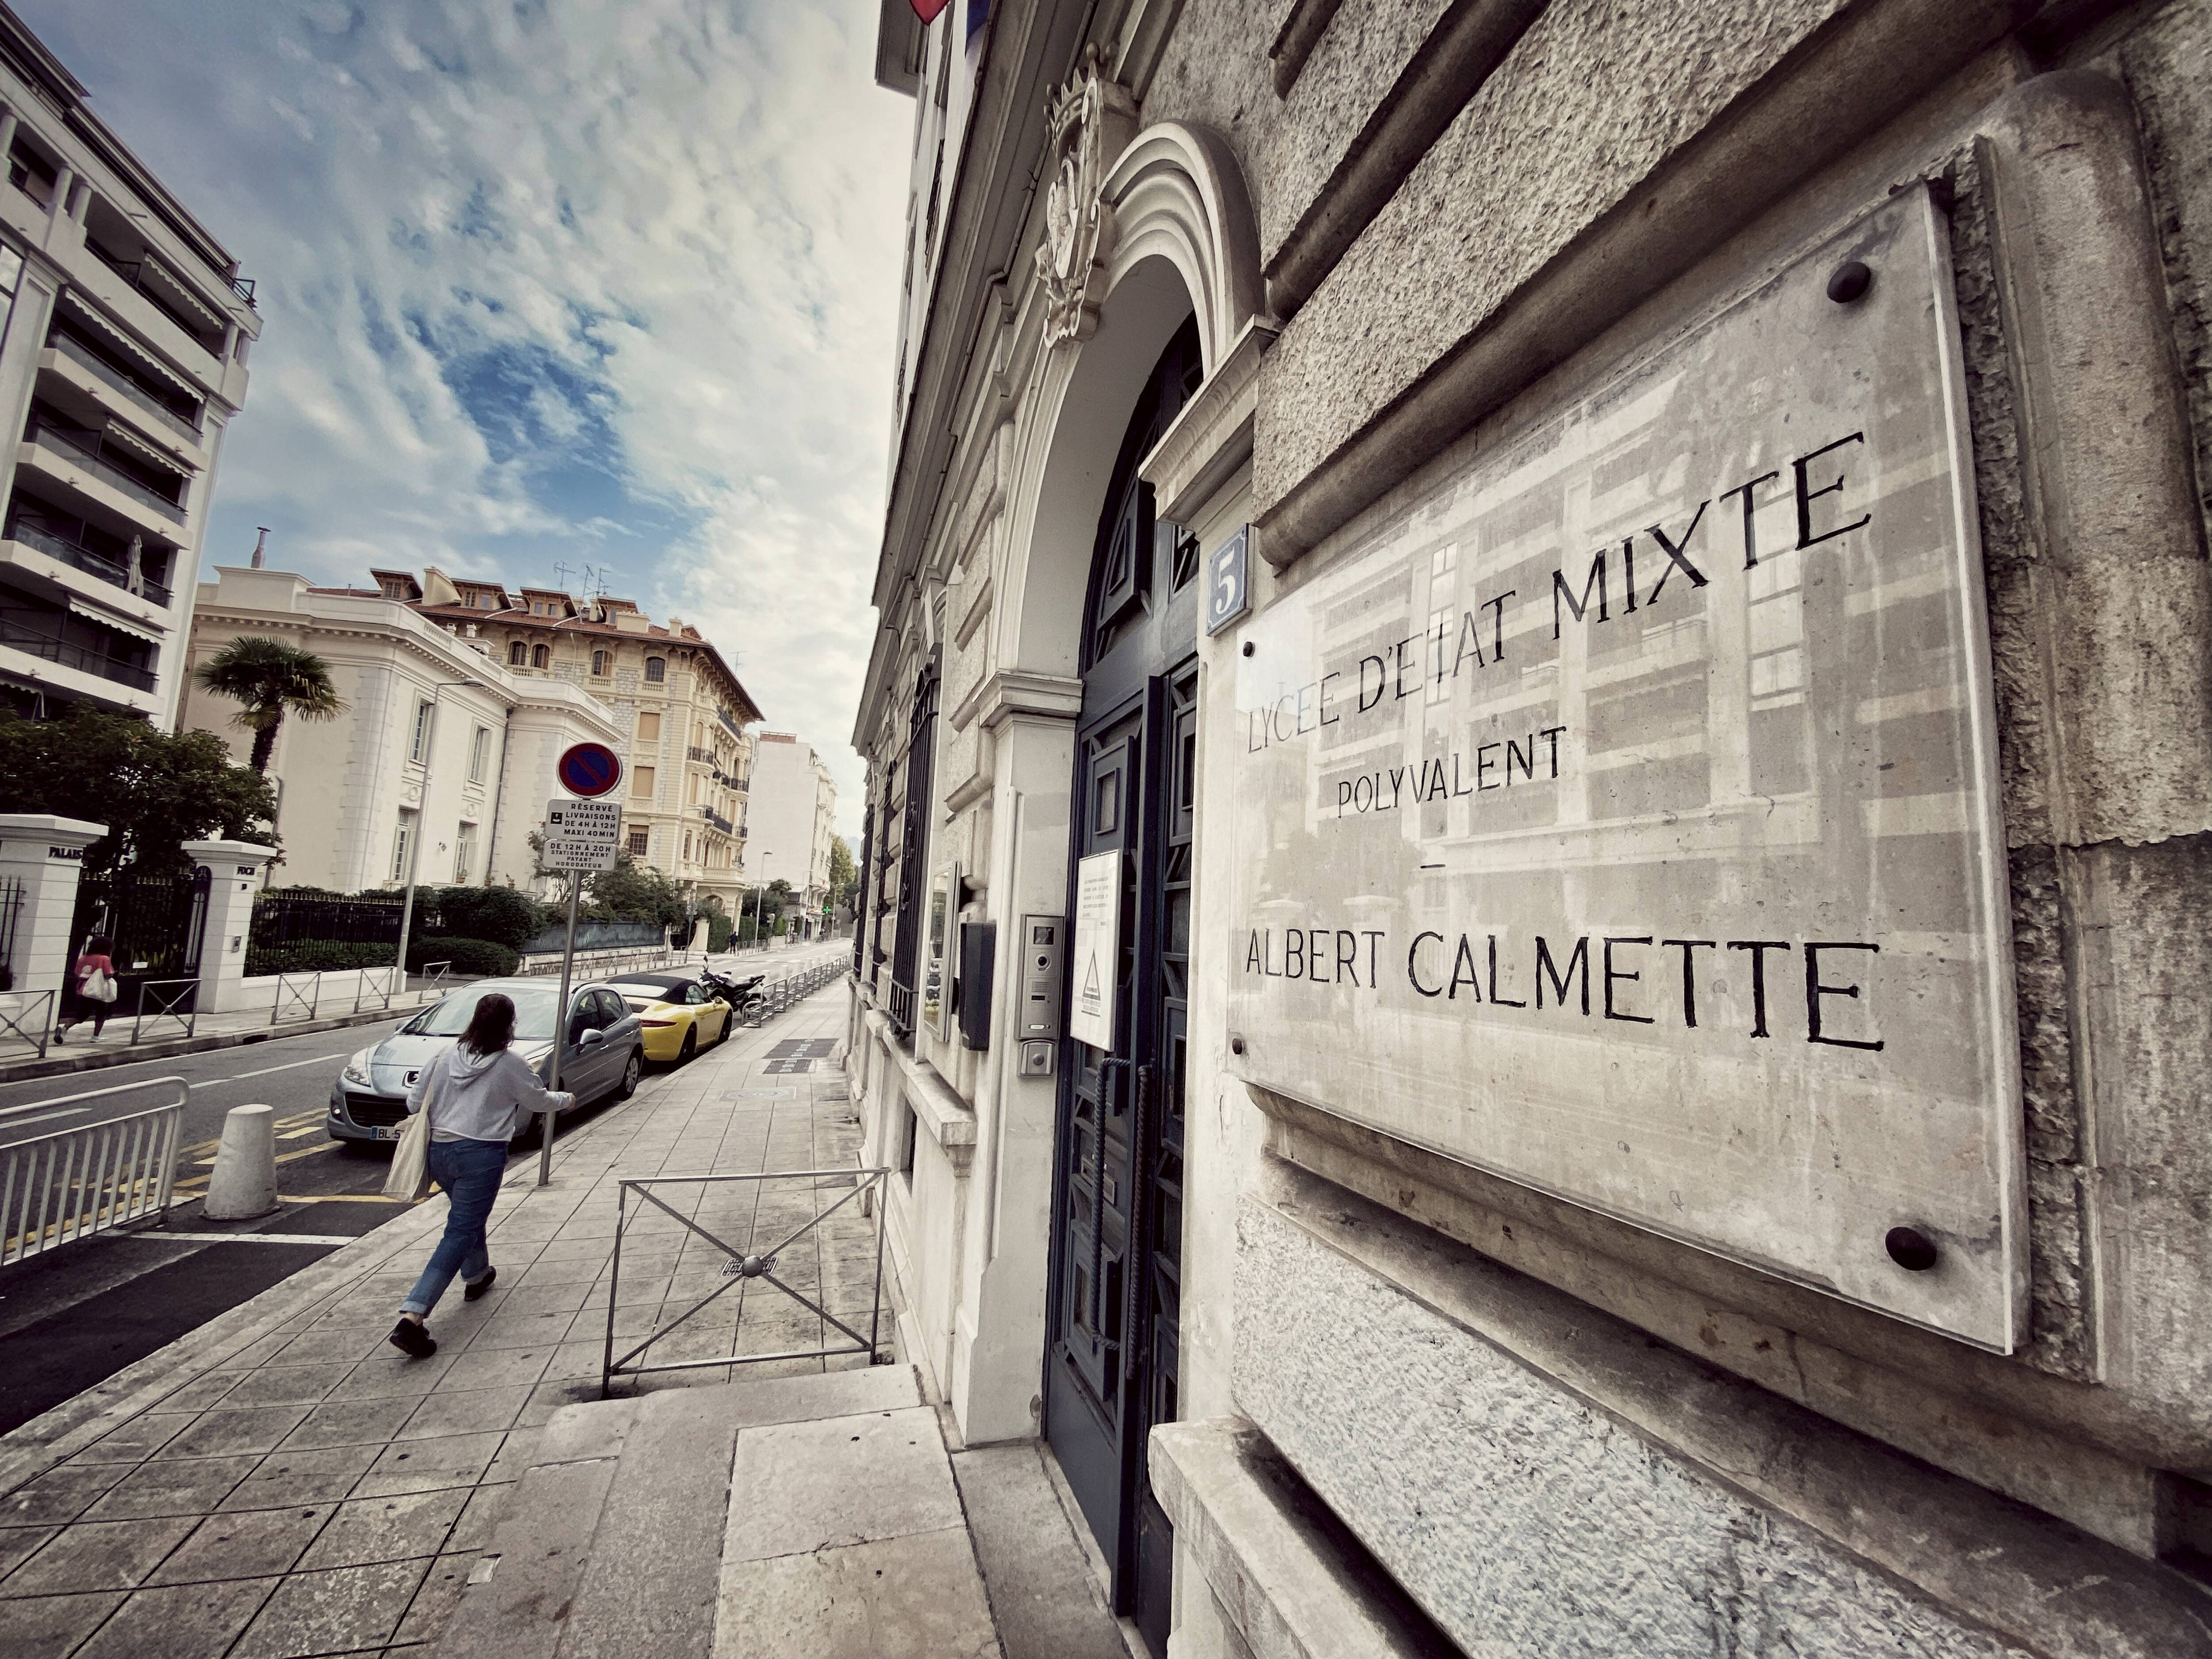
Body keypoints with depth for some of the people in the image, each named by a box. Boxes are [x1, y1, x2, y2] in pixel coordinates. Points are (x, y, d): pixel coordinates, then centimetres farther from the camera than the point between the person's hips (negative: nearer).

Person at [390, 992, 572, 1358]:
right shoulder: (511, 1064, -9)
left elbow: (415, 1102, 7)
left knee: (469, 1217, 28)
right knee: (460, 1234, -2)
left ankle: (476, 1275, 47)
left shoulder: (448, 1057, 1)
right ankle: (412, 1317, -10)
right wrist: (566, 1100, 24)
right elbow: (539, 1100, 4)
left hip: (440, 1150, 6)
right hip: (481, 1153, -6)